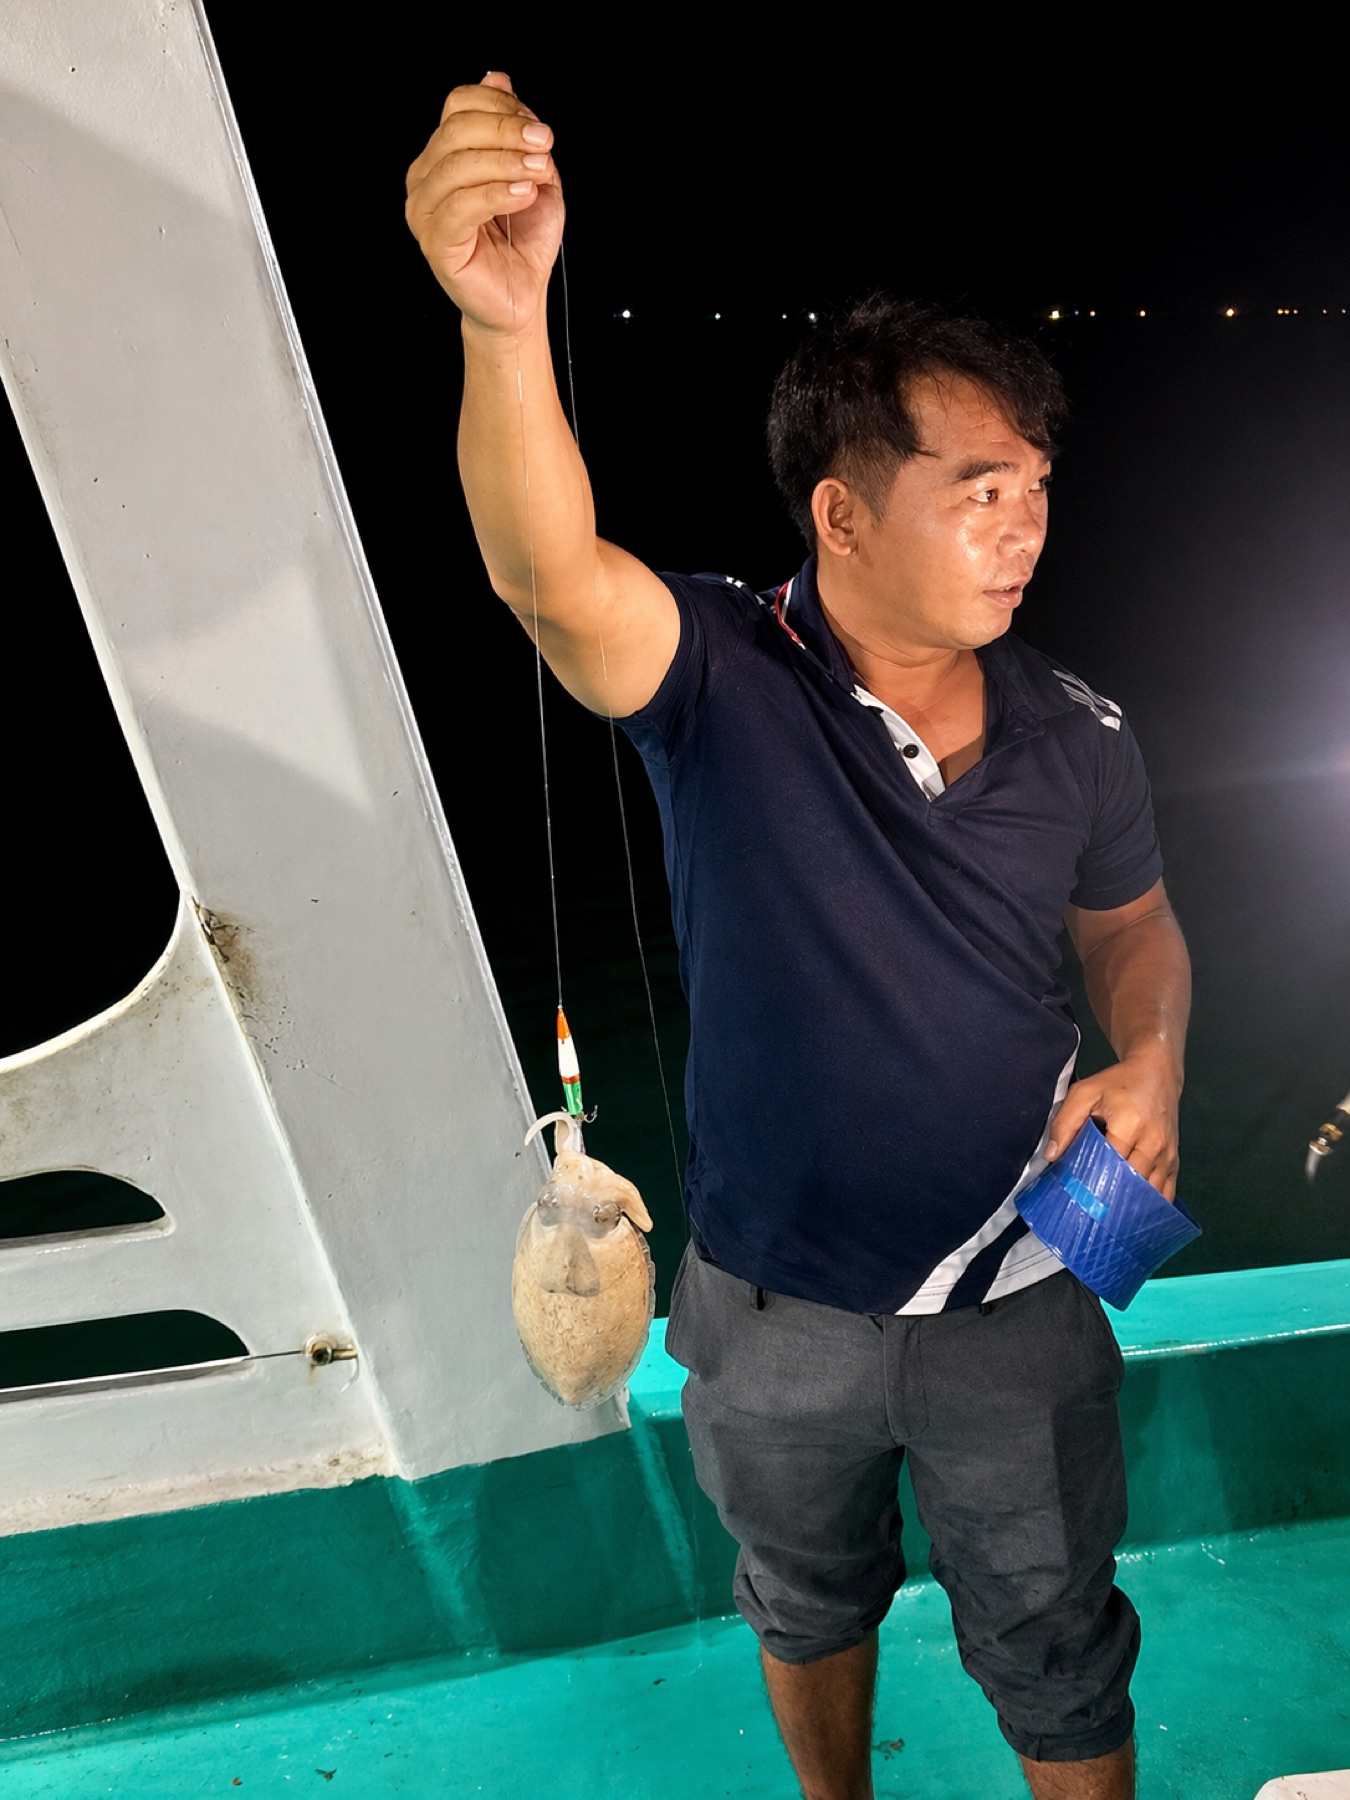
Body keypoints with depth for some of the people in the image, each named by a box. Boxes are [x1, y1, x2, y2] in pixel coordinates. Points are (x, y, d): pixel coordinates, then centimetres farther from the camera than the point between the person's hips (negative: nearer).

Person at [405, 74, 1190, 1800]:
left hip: (1016, 1300, 1)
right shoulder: (725, 683, -20)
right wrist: (505, 320, -59)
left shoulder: (1075, 735, -10)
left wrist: (1150, 1057, -12)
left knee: (1058, 1657, 20)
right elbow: (551, 576, -41)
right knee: (808, 1605, 28)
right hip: (775, 1315, 0)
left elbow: (1133, 922, 8)